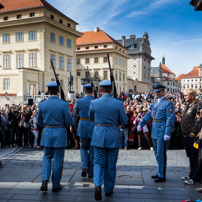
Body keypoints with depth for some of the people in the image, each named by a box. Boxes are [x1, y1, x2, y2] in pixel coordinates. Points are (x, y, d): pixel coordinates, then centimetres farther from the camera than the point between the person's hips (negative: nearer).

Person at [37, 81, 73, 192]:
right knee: (58, 159, 9)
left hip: (47, 133, 3)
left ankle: (45, 180, 4)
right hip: (60, 133, -3)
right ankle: (55, 185, 20)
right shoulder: (64, 104, -12)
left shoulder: (42, 104, -3)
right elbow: (70, 122, -11)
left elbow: (39, 122, 7)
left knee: (47, 157, 20)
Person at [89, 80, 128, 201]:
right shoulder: (118, 103, -9)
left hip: (99, 135, 1)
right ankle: (109, 189, 27)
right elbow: (124, 121, -3)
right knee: (111, 164, 14)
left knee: (99, 162, 12)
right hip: (113, 136, 0)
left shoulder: (94, 103, -5)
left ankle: (98, 185, -9)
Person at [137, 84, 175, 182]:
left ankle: (162, 175, 10)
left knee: (161, 154, -1)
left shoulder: (168, 103, -9)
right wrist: (141, 124, 8)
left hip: (162, 132, -8)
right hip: (155, 132, 8)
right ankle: (159, 172, 30)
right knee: (157, 153, 16)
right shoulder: (155, 103, 14)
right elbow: (149, 114, 17)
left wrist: (167, 134, -21)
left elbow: (170, 119, -15)